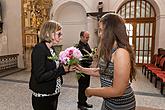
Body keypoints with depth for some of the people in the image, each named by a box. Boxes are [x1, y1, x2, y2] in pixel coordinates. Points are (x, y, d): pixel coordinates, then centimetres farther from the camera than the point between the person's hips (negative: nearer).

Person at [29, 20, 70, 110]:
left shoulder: (51, 49, 5)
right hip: (43, 98, -8)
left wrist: (65, 68, -3)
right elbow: (40, 76, -24)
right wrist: (62, 70, -23)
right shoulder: (39, 49, -19)